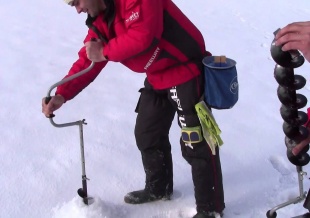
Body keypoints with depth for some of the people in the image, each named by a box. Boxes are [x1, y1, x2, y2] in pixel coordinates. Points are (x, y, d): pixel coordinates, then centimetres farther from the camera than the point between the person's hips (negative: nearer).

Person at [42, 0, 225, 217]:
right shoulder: (100, 21, 4)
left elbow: (143, 35, -35)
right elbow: (86, 61, 2)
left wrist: (105, 52, -20)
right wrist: (61, 95, -12)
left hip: (186, 72, -9)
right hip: (157, 78, 9)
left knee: (195, 144, -5)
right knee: (147, 135, 17)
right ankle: (158, 188, 39)